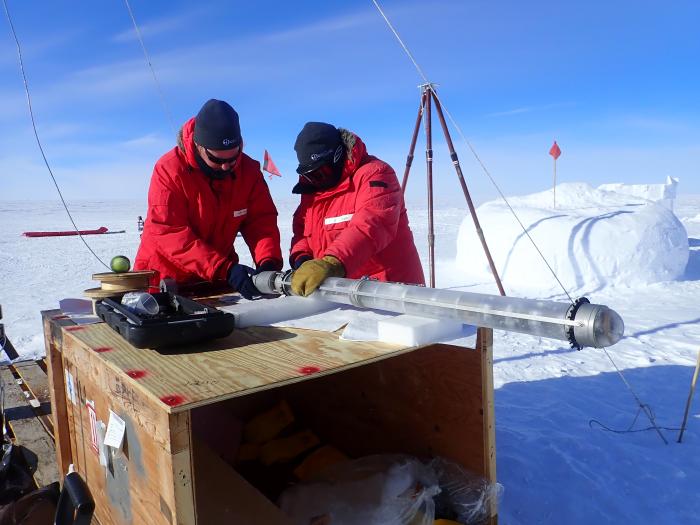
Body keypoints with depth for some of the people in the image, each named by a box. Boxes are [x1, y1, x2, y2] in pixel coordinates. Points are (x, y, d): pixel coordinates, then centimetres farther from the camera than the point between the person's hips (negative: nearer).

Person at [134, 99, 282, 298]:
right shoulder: (169, 170, -21)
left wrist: (268, 262, -28)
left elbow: (261, 220, -8)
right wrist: (225, 269, -35)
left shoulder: (248, 170, -8)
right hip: (165, 275, -3)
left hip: (219, 275, 3)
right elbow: (170, 234, -26)